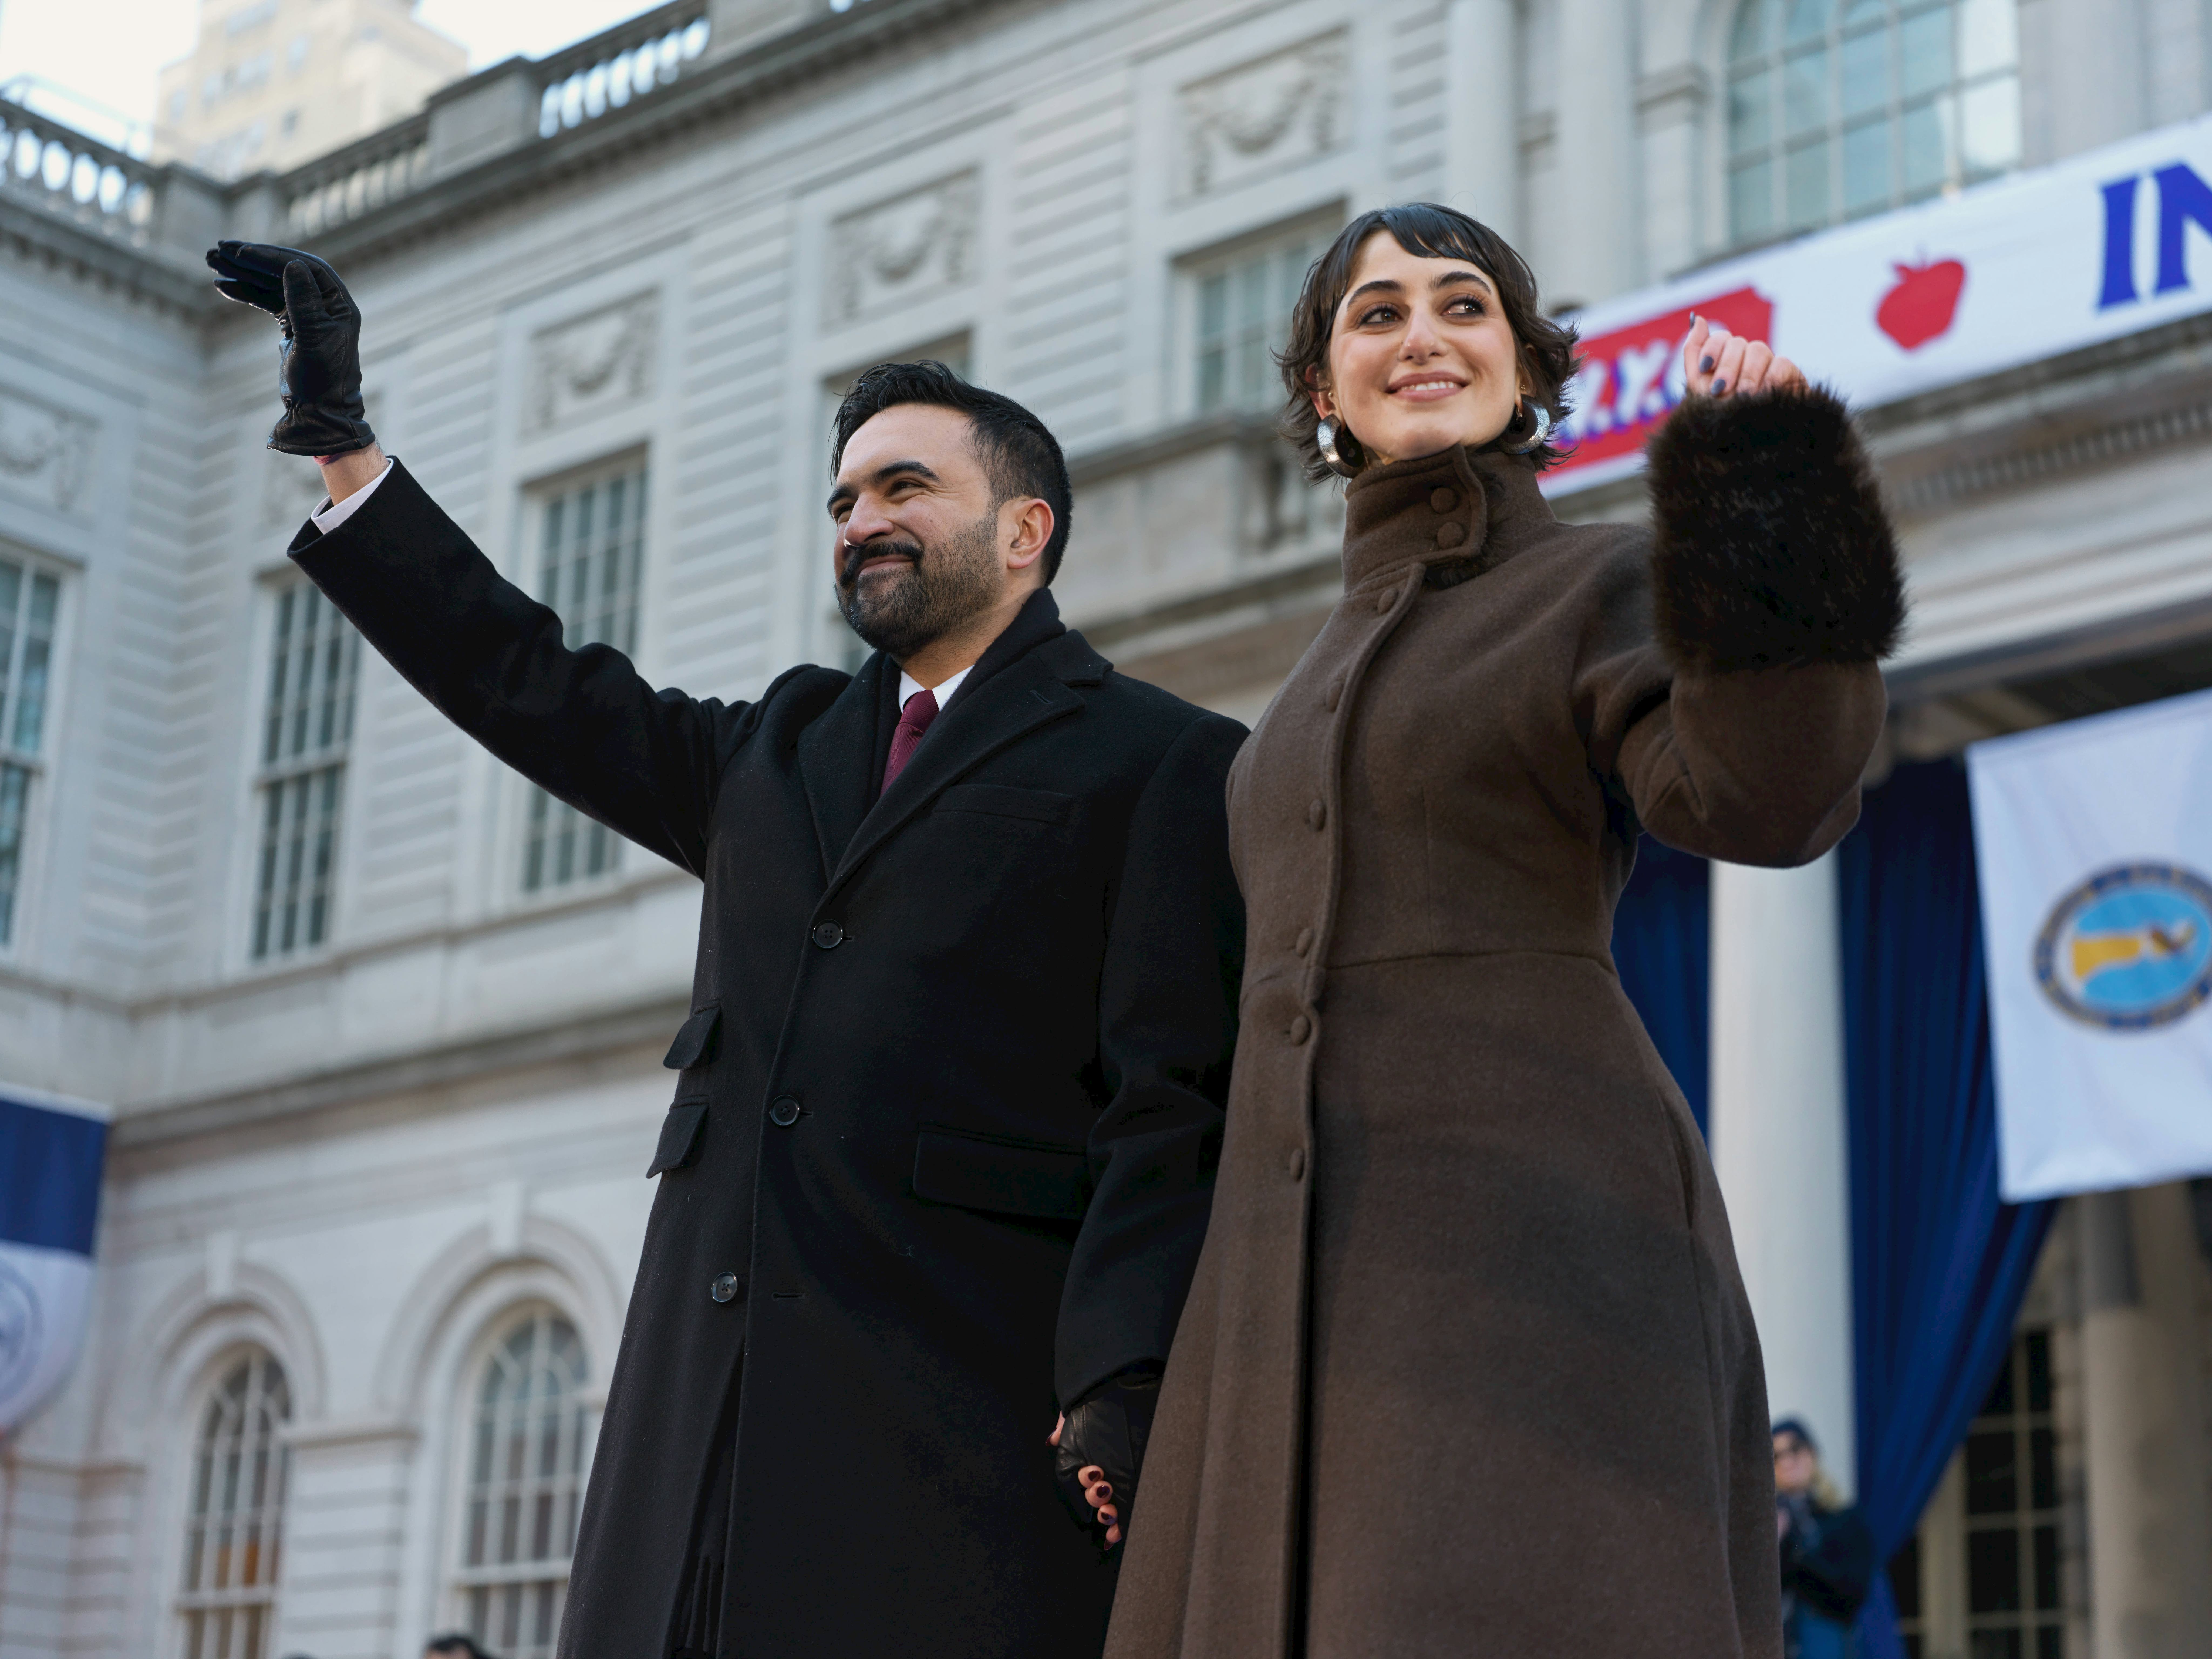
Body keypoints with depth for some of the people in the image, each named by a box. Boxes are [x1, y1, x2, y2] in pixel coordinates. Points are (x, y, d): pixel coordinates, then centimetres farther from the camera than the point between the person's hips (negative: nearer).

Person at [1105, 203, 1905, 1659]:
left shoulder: (1608, 586, 5)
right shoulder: (1342, 667, 24)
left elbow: (1763, 798, -15)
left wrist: (1767, 484, -27)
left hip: (1536, 1247, -6)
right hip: (1317, 1282, 7)